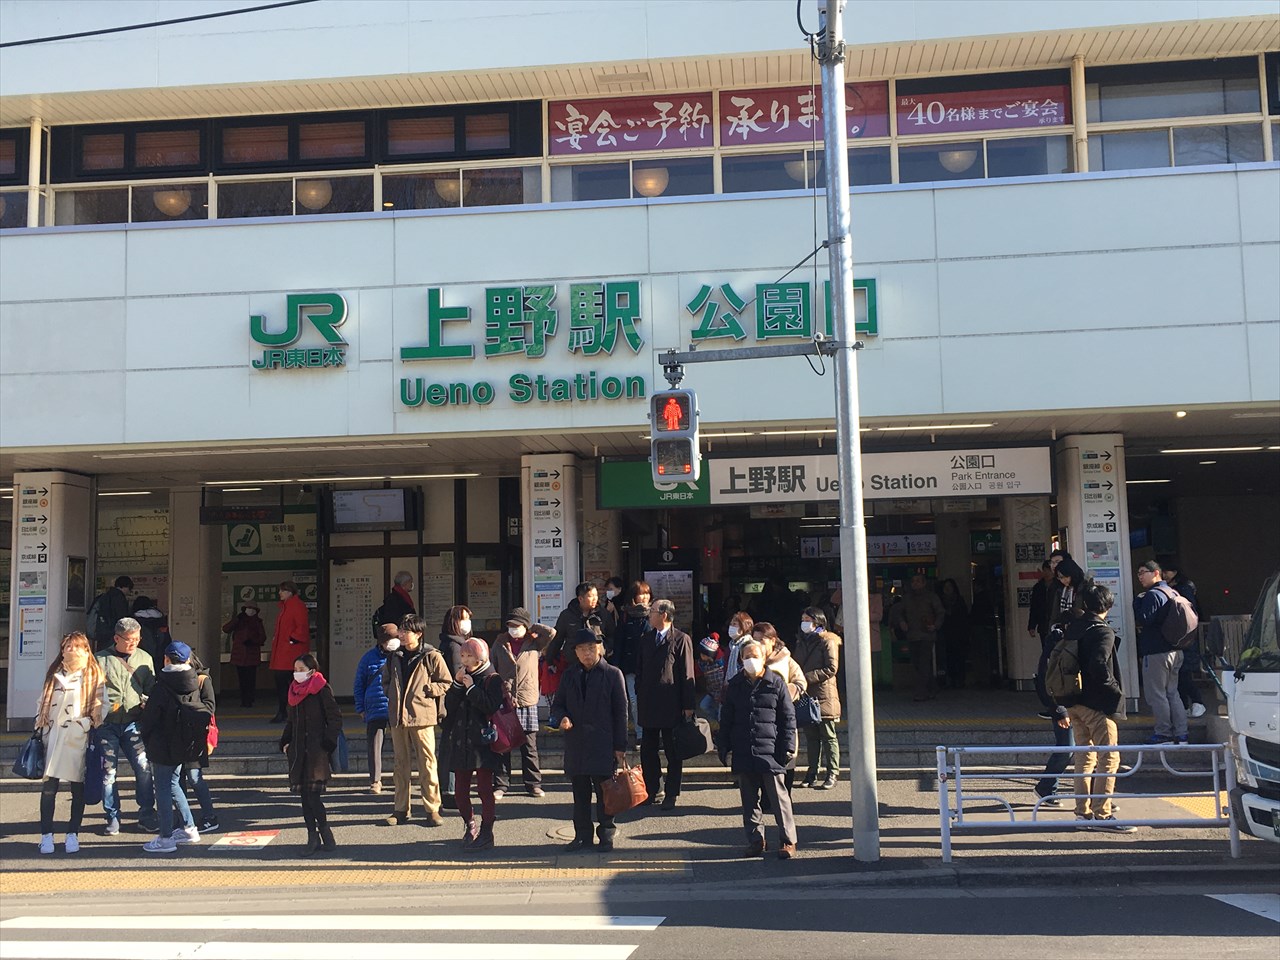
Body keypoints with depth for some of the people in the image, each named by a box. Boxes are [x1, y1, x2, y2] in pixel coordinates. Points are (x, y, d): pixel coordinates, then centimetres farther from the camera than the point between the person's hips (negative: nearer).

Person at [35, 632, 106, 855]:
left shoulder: (94, 676, 4)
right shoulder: (54, 674, 15)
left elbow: (102, 706, 1)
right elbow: (43, 702, 21)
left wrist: (88, 724, -12)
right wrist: (40, 727, 11)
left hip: (79, 738, -2)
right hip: (54, 736, 2)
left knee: (78, 788, 2)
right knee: (49, 786, -3)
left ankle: (72, 834, 11)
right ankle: (46, 835, 4)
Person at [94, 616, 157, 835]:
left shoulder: (144, 659, 11)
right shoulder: (101, 660, 2)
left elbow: (151, 689, 15)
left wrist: (147, 703, -4)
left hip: (132, 722, 2)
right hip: (106, 724, -1)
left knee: (143, 766, -8)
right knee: (108, 771, 2)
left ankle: (147, 814, 4)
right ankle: (113, 817, 14)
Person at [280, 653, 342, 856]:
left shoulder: (322, 690, -6)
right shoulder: (295, 691, 15)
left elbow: (335, 719, -7)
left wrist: (327, 743, -13)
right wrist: (285, 742, 14)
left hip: (316, 750, -7)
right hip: (298, 751, 7)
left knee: (313, 794, -11)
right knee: (304, 795, 6)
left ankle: (324, 832, 4)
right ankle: (313, 837, 11)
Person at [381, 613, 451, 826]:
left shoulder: (431, 656, -3)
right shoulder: (393, 657, 12)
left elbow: (445, 683, 0)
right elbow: (385, 680, 25)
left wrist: (426, 690, -9)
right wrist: (392, 695, 10)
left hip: (422, 715, -5)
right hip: (397, 716, 5)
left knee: (427, 762, -4)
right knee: (401, 763, 10)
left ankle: (432, 809, 3)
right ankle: (401, 809, 17)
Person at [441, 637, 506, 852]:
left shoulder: (492, 679, -4)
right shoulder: (462, 678, 13)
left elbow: (491, 706, -17)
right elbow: (449, 705, 4)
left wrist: (471, 687, -16)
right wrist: (457, 684, -8)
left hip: (482, 743, -6)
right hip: (461, 741, 6)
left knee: (484, 789, -3)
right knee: (461, 790, 9)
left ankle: (486, 834, 4)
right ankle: (470, 826, 29)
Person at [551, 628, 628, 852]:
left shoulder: (612, 674, -1)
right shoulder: (570, 676, 10)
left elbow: (620, 712, -2)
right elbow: (557, 704, 16)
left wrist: (620, 746, -5)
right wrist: (561, 718, -9)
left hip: (603, 745, -4)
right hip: (575, 745, 4)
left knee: (604, 792, 3)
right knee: (580, 793, 10)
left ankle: (606, 835, 15)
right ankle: (583, 836, 20)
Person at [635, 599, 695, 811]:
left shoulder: (681, 640, -5)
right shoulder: (647, 641, 13)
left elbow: (687, 674, -8)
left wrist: (688, 705, -10)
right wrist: (639, 699, 10)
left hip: (671, 706, -6)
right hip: (648, 705, 6)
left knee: (674, 753, 3)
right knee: (647, 751, 9)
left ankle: (671, 794, 9)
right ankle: (651, 791, 19)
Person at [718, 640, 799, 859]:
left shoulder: (776, 682, 0)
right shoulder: (735, 685, 10)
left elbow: (788, 717, 3)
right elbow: (726, 718, 16)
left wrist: (788, 747, -3)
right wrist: (724, 747, 10)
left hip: (770, 751, -3)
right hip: (743, 752, 4)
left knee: (778, 796, -3)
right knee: (749, 799, 8)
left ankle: (787, 841, 6)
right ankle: (755, 840, 18)